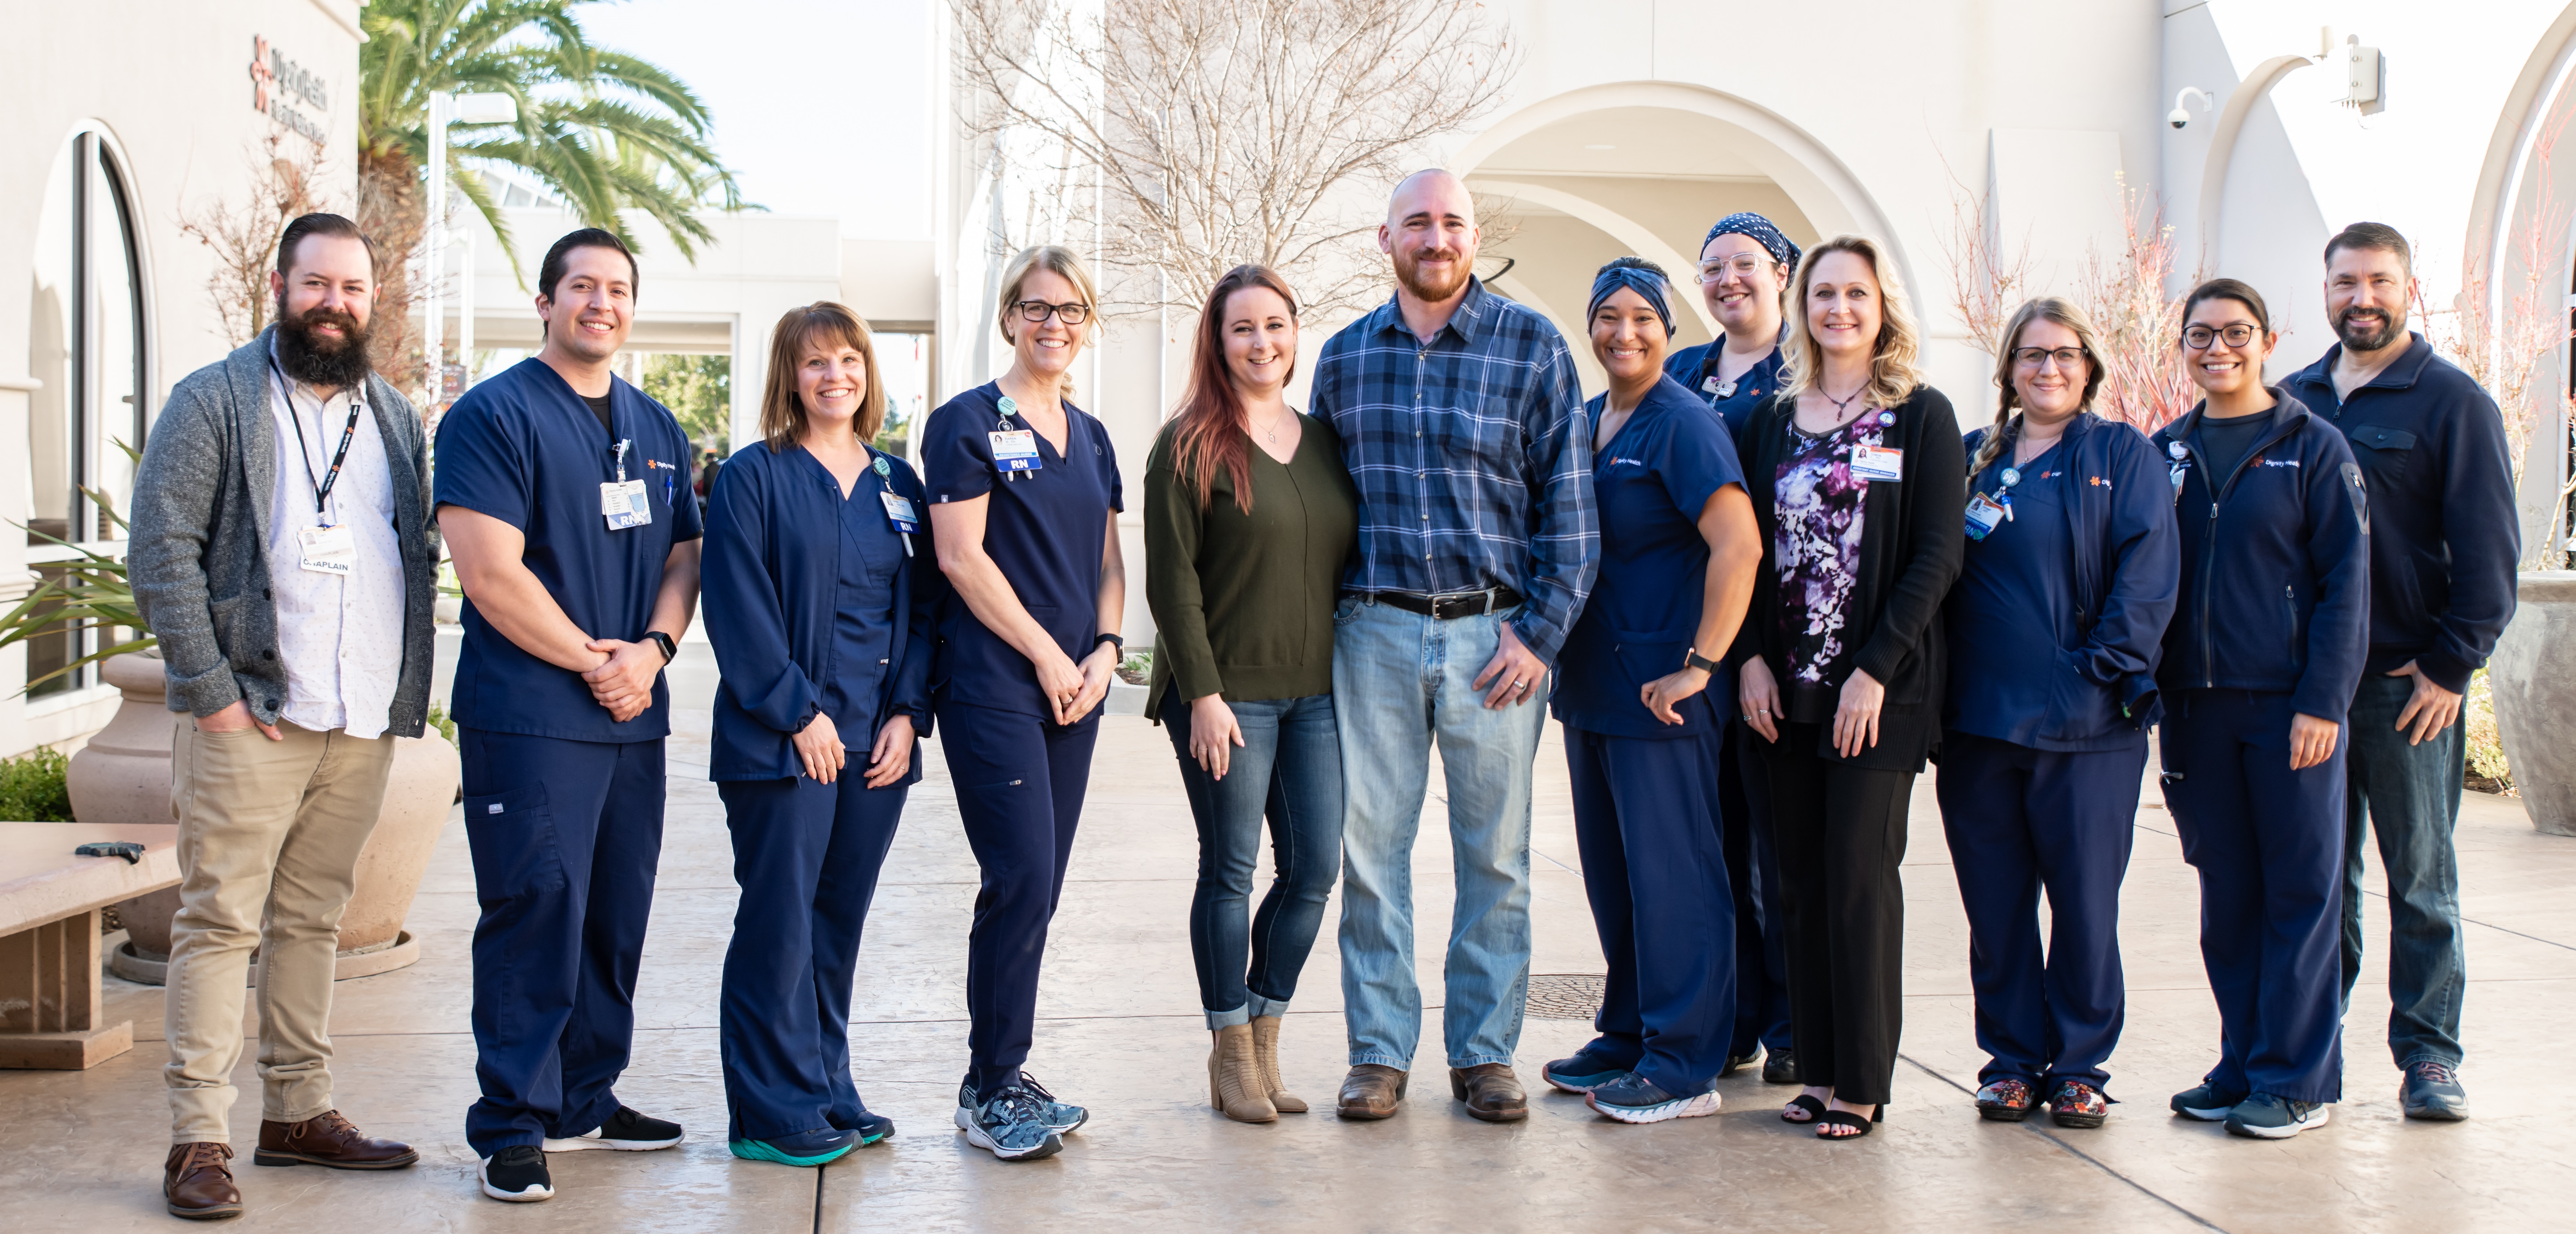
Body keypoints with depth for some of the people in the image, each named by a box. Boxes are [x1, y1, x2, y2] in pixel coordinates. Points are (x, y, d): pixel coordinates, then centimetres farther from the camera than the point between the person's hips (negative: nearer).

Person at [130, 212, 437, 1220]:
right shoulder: (215, 401, -1)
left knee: (313, 920, 12)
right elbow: (160, 549, -8)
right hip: (250, 719, -5)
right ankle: (198, 1139, -1)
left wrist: (409, 692, 9)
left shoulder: (394, 417, 16)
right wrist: (211, 688, -13)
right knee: (220, 921, -4)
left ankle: (299, 1113, 19)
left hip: (364, 724, 5)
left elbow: (419, 559, 19)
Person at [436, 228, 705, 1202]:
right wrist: (594, 660, -12)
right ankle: (512, 1124, 2)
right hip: (529, 714, -7)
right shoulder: (494, 415, -6)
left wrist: (651, 650, -5)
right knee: (536, 912, -7)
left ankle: (585, 1100, 24)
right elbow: (491, 574, -14)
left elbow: (682, 556, 14)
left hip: (634, 717, 7)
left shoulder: (656, 427, 16)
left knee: (615, 918, 11)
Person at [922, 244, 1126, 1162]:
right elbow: (962, 557, -10)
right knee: (1022, 878, -11)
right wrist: (1048, 656, -10)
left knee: (1039, 887, 7)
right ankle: (992, 1091, 1)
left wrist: (1105, 650, 0)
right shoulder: (968, 423, -3)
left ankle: (1000, 1082, 16)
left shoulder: (1091, 437, 17)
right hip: (994, 684, -6)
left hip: (1073, 686, 7)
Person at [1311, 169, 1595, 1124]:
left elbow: (1568, 501, 0)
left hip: (1495, 633, -1)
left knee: (1495, 850, 5)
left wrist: (1540, 632, -8)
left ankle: (1485, 1050, 15)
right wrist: (1319, 617, 6)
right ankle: (1380, 1050, 12)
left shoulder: (1532, 348, 1)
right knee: (1370, 841, 2)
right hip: (1375, 630, 2)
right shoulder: (1344, 356, 9)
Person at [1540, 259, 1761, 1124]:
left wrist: (1698, 665, -22)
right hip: (1590, 680, 8)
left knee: (1671, 871, -4)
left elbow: (1739, 547, -20)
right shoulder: (1584, 421, 13)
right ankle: (1628, 1038, 26)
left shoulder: (1683, 426, -11)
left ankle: (1684, 1067, 4)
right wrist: (1558, 649, 14)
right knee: (1611, 870, 14)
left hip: (1658, 687, -8)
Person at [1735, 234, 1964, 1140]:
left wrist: (1877, 668, -13)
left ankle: (1862, 1083, 5)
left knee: (1861, 876, -3)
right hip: (1784, 687, 4)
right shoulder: (1773, 419, 12)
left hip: (1881, 689, -4)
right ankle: (1817, 1068, 14)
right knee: (1804, 878, 6)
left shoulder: (1922, 417, 0)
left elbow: (1937, 555, -6)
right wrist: (1752, 658, -2)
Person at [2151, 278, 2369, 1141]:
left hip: (2288, 704, -4)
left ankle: (2297, 1077, 7)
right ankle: (2243, 1063, 19)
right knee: (2226, 892, 9)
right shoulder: (2165, 453, 10)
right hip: (2194, 705, 4)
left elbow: (2346, 583, -4)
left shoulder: (2313, 448, -1)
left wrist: (2323, 701, -12)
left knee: (2301, 890, 0)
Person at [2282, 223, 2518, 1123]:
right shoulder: (2293, 401, 11)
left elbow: (2488, 549, -4)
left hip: (2409, 682, -3)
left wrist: (2451, 663, -11)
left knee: (2421, 877, 4)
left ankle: (2429, 1054, 12)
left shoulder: (2453, 402, -1)